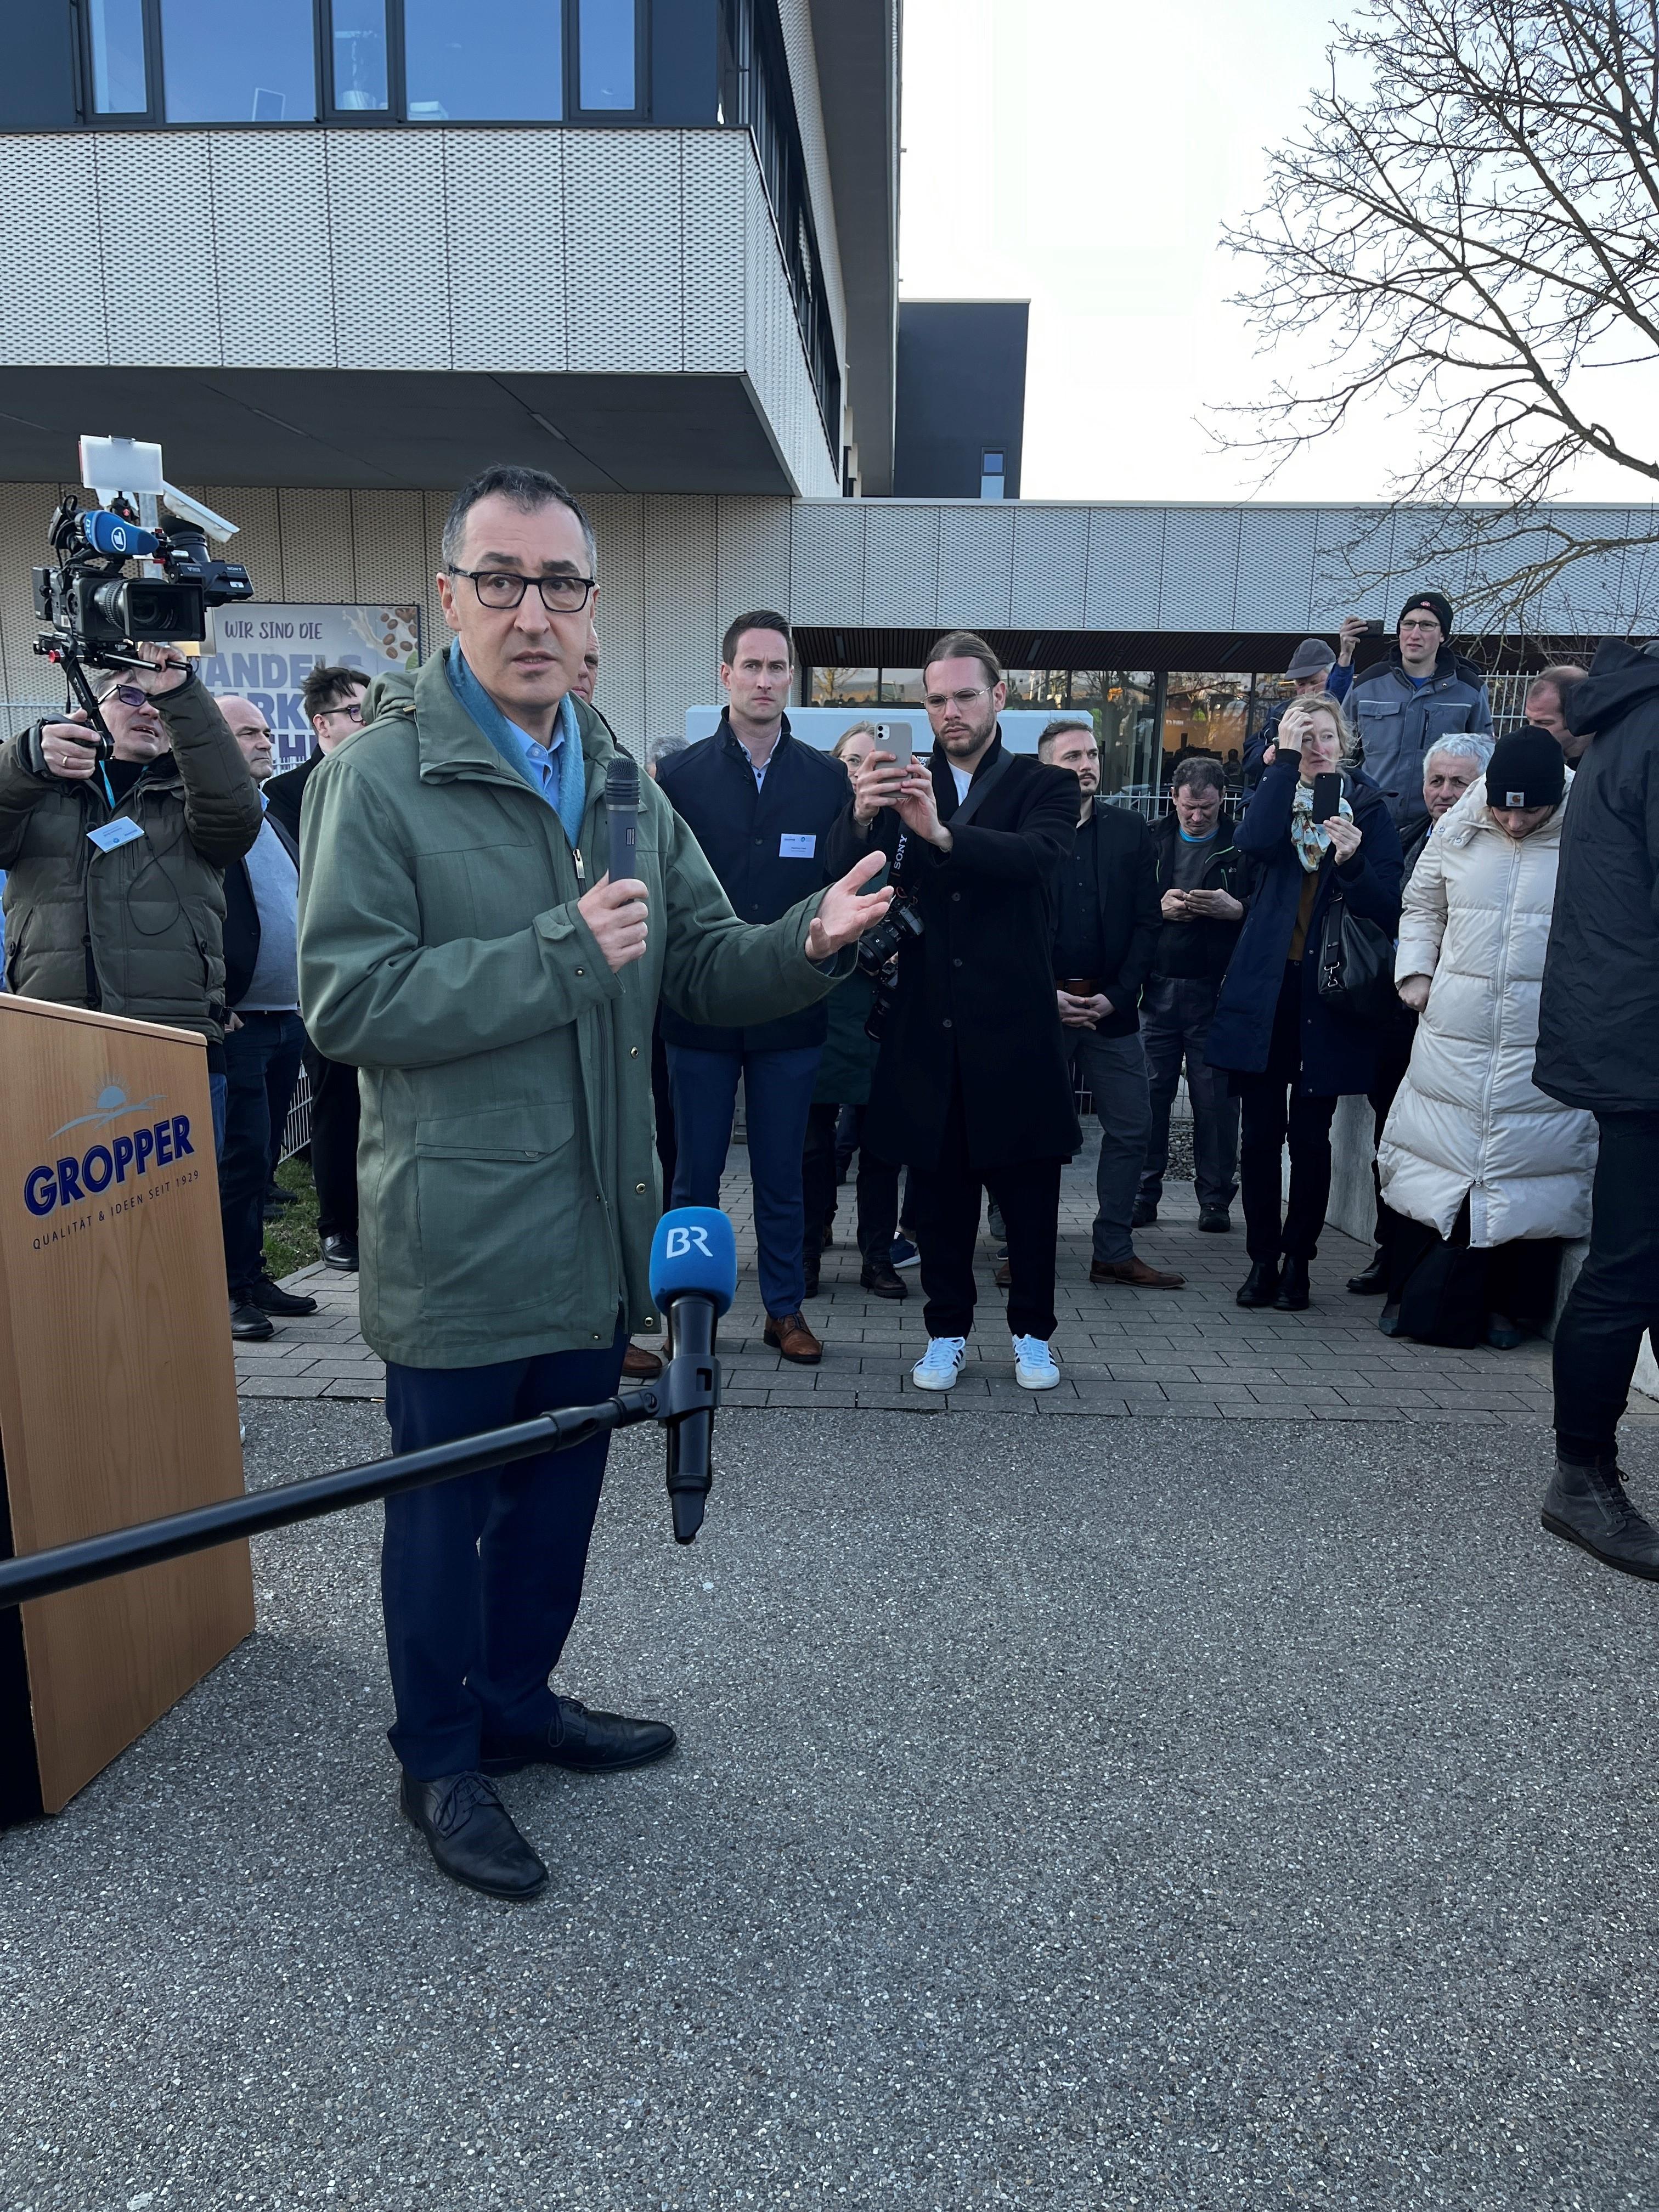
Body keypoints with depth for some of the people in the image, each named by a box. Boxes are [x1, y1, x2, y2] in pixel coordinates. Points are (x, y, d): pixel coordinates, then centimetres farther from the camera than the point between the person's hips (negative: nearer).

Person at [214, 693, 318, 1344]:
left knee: (261, 1154, 13)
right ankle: (229, 1289, 5)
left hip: (287, 1016, 8)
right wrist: (215, 1004, -17)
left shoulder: (274, 824, 17)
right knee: (242, 1153, -5)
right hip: (240, 1020, -8)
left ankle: (251, 1275, 23)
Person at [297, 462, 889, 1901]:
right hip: (456, 1236, -6)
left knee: (558, 1497, 21)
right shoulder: (380, 776, -10)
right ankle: (440, 1759, 33)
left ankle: (519, 1702, 43)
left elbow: (702, 970, 10)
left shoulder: (622, 781, 10)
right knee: (443, 1513, 11)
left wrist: (809, 944, -11)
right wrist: (560, 957, -22)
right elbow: (346, 1002, -17)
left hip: (593, 1228, 6)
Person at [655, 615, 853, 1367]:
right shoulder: (679, 774, 0)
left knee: (781, 1173, 11)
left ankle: (786, 1307, 25)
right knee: (695, 1172, 10)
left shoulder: (828, 778, 4)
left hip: (789, 1008, 1)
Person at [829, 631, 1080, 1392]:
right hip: (928, 1023, 2)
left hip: (1014, 1023, -1)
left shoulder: (1043, 786, 3)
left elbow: (1037, 855, -20)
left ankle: (1032, 1332, 24)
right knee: (938, 1187, 9)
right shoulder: (908, 783, 7)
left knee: (1028, 1187, 8)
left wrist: (942, 833, -36)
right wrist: (861, 818, -29)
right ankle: (947, 1331, 24)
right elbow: (847, 875, -7)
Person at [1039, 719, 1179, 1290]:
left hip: (1110, 1007, 3)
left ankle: (1114, 1253, 15)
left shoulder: (1129, 830, 8)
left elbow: (1147, 922, 5)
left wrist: (1116, 996, -5)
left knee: (1131, 1129, 4)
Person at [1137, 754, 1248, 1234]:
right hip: (1158, 986, 2)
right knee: (1150, 1091, 2)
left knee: (1216, 1097, 2)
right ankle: (1143, 1192, 12)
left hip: (1215, 991, -2)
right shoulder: (1151, 842, 12)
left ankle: (1215, 1197, 12)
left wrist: (1235, 909, -16)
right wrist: (1157, 907, -8)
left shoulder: (1242, 847, 5)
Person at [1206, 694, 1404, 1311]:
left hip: (1326, 993, -1)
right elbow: (1254, 842, -15)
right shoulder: (1277, 795, 10)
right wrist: (1284, 759, -12)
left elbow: (1388, 909, -2)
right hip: (1263, 988, 1)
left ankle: (1297, 1260, 17)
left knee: (1310, 1137, 3)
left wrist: (1352, 863, -20)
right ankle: (1263, 1257, 14)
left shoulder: (1369, 809, 6)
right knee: (1259, 1133, 2)